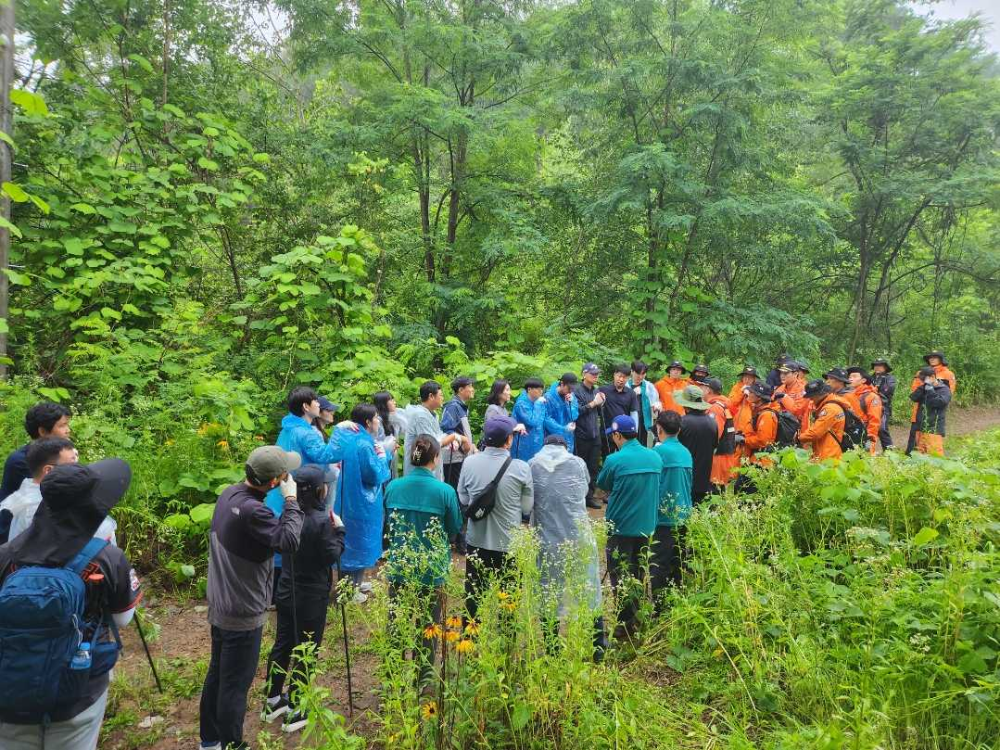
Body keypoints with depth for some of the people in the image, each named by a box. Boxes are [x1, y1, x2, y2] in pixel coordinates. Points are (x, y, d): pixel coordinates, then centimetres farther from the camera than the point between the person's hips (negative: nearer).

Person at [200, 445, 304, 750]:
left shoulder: (229, 494, -1)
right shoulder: (252, 510, -30)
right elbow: (289, 541, -30)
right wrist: (291, 499, -23)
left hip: (220, 607, 9)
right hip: (243, 614, -9)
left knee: (217, 674, 22)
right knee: (235, 685, 6)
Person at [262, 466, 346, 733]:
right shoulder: (322, 520, -23)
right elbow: (331, 557, -16)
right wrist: (339, 529, -6)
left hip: (286, 591, 7)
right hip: (311, 597, -7)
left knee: (282, 644, 19)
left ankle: (273, 701, 33)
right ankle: (294, 711, 17)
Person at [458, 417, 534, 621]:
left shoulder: (470, 463, -9)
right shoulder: (521, 468, -16)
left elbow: (463, 499, 3)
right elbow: (527, 507, -7)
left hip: (477, 541, 3)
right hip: (509, 543, -3)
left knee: (473, 596, 18)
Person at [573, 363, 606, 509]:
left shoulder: (596, 391, 11)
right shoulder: (577, 391, -9)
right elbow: (576, 411, -20)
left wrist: (601, 404, -1)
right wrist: (593, 403, -17)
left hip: (595, 434, 6)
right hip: (581, 435, -6)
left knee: (594, 467, 8)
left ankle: (589, 496, 17)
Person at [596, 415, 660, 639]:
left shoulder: (615, 460, -18)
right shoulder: (655, 457, -1)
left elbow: (602, 485, -2)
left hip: (621, 526, -6)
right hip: (646, 525, 6)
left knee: (620, 575, 6)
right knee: (638, 573, 19)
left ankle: (626, 622, 9)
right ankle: (638, 617, 29)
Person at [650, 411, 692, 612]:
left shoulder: (659, 451, -14)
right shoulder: (686, 453, 6)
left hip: (664, 517, -7)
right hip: (683, 516, 7)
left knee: (659, 564, 0)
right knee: (677, 562, 16)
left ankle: (657, 606, 3)